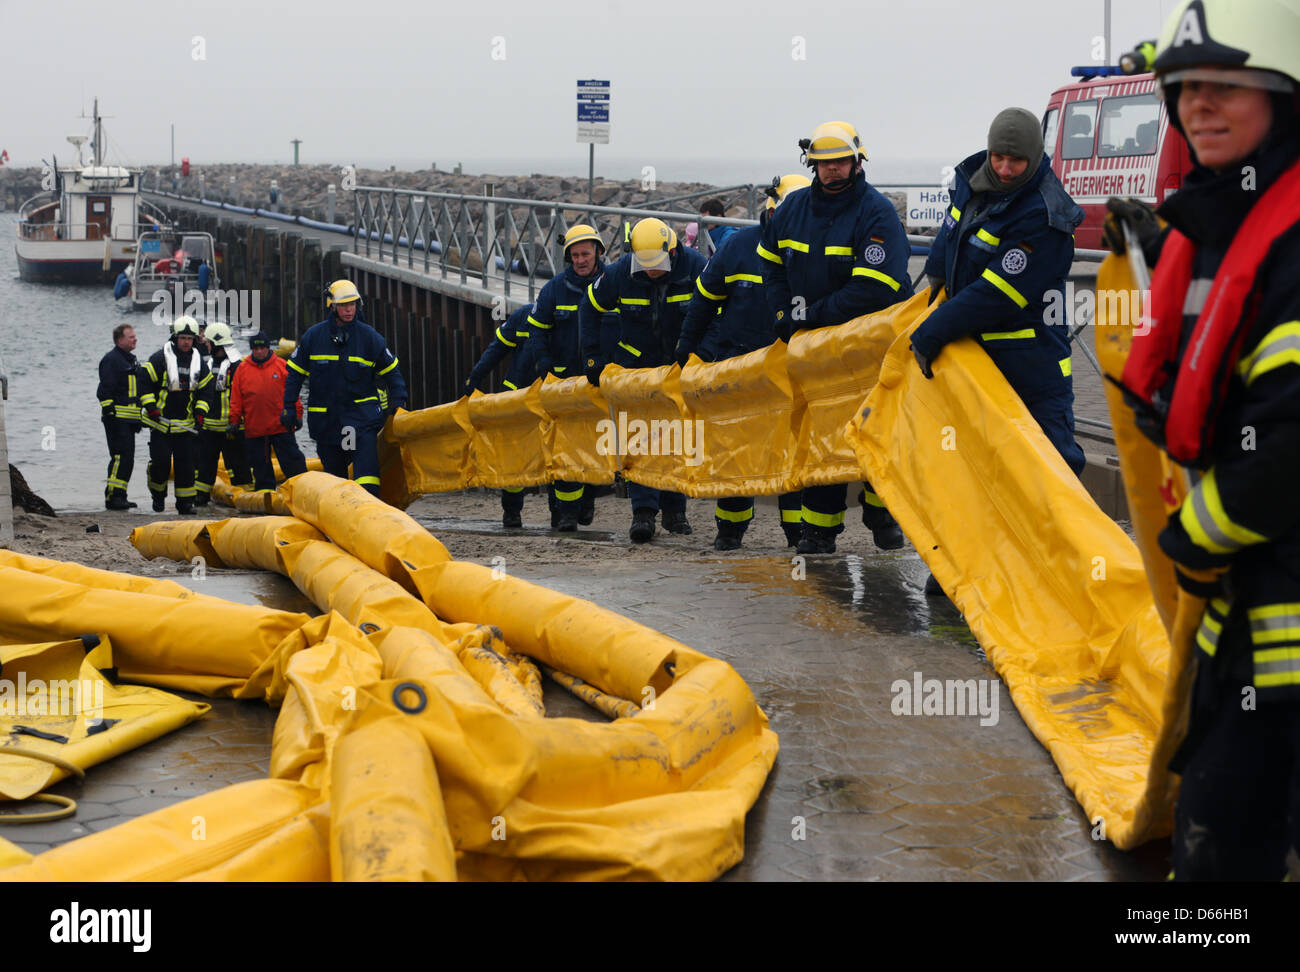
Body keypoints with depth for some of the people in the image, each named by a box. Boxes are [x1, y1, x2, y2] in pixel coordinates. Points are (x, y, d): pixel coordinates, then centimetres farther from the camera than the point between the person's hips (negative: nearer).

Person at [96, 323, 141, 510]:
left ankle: (119, 496, 16)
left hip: (129, 420, 10)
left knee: (127, 458, 11)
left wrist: (139, 417, 26)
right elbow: (105, 391, -16)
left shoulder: (131, 360, 21)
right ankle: (113, 497, -14)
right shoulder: (111, 360, -10)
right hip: (117, 417, -10)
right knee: (121, 457, -14)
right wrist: (110, 412, -21)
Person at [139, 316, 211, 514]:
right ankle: (158, 495, 17)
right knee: (161, 462, -6)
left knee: (186, 464, 2)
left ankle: (185, 502, 9)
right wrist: (150, 406, -12)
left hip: (186, 423, 3)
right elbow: (144, 381, -3)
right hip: (161, 422, -3)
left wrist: (200, 412, 3)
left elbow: (205, 389, 16)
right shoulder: (160, 358, -7)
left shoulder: (199, 362, 7)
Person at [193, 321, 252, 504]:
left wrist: (235, 423, -21)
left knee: (237, 461, -2)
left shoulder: (236, 366, -11)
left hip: (230, 428, -8)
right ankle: (200, 495, 16)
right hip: (208, 426, 8)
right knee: (204, 460, 9)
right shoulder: (209, 365, 16)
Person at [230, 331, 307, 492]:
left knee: (292, 460, 0)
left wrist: (297, 415, 1)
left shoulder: (281, 366, 3)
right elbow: (236, 399, 9)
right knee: (260, 466, 8)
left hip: (281, 426, -2)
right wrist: (234, 421, 4)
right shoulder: (242, 369, 6)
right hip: (253, 429, 2)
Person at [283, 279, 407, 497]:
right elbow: (295, 373, 10)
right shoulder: (314, 336, 3)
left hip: (361, 412, -2)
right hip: (326, 417, 2)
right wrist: (289, 408, 5)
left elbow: (391, 371, 11)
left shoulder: (369, 336, 2)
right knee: (333, 470, 8)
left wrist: (397, 401, 0)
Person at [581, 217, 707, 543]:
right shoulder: (619, 273, -18)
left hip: (683, 365, 0)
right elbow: (589, 308, 0)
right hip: (636, 364, 0)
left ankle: (674, 510, 16)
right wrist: (592, 358, -2)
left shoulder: (695, 267, -21)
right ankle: (643, 511, -15)